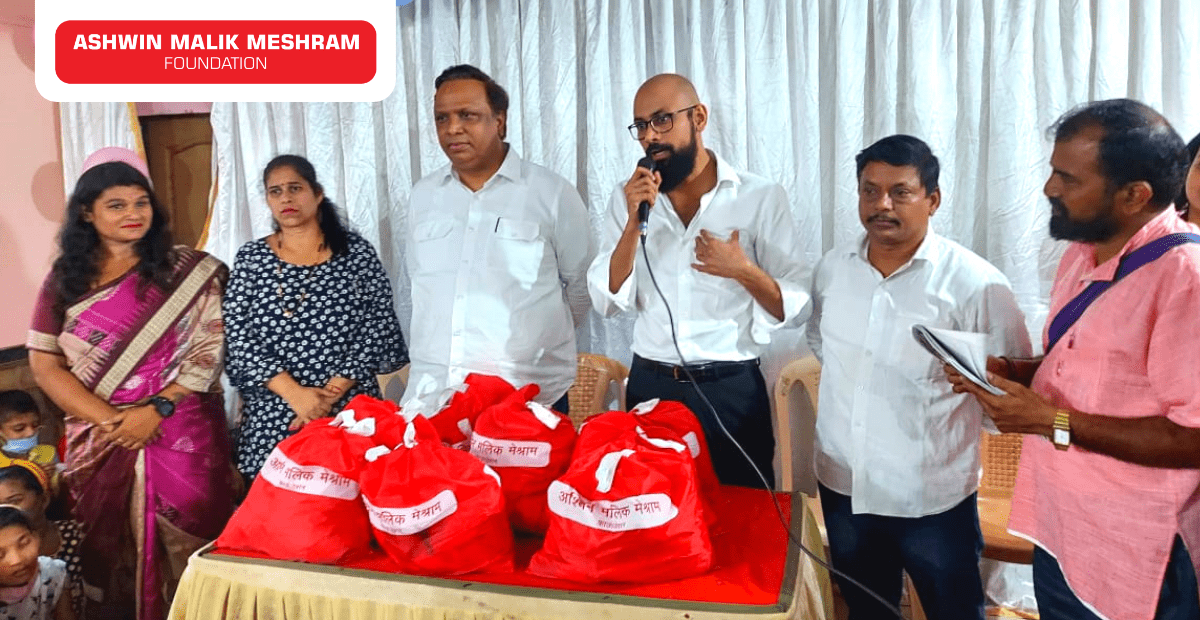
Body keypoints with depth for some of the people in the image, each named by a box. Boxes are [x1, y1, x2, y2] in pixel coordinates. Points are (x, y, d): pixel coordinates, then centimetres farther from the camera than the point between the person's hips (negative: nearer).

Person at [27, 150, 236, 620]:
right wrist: (108, 421, -10)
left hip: (182, 437, -2)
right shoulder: (65, 279, 5)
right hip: (100, 444, 3)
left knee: (188, 551, 3)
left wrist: (156, 410, -15)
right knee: (114, 551, 14)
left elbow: (208, 350, -5)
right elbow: (44, 365, 2)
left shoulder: (187, 272, -1)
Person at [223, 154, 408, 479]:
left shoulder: (356, 252, 3)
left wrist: (330, 394, -10)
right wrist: (296, 394, -12)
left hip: (349, 411, -1)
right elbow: (239, 340, 0)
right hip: (271, 417, 1)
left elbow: (379, 328, -2)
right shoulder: (250, 258, 7)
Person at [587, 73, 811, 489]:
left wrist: (743, 271, -20)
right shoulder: (628, 198, 5)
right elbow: (607, 302, -3)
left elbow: (795, 308, -3)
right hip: (649, 387, 3)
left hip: (731, 390, -2)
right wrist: (635, 222, -14)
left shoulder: (761, 196, -3)